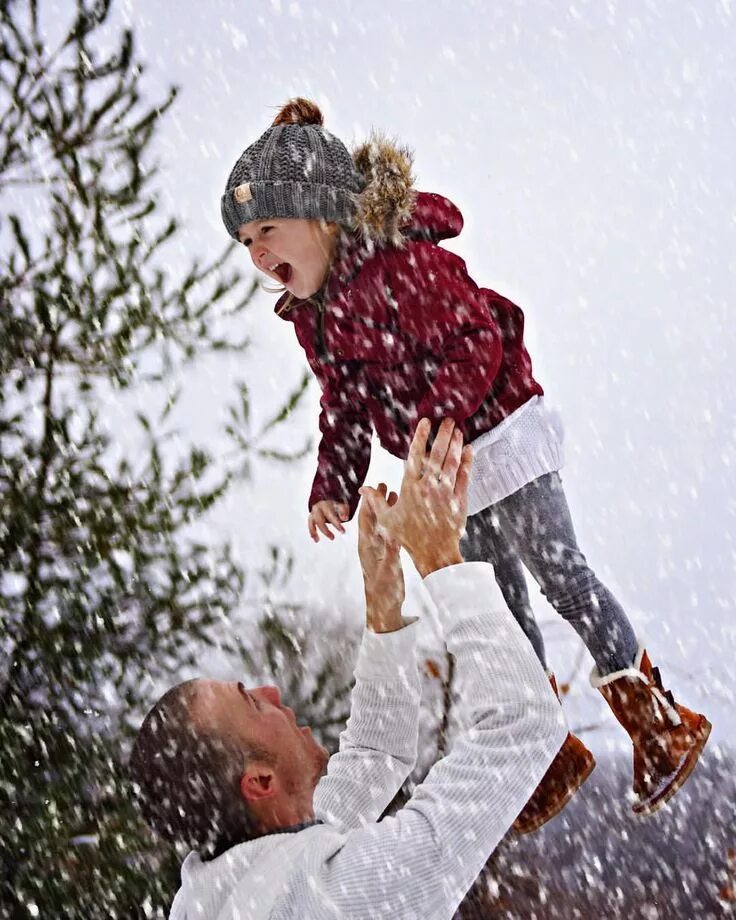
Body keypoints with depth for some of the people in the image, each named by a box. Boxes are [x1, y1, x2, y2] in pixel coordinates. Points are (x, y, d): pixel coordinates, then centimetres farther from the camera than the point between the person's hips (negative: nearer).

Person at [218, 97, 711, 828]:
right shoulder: (310, 314, 5)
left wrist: (426, 428, -31)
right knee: (497, 604, 11)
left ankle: (660, 721, 8)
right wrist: (333, 487, 1)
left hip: (498, 436, -8)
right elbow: (344, 405, 11)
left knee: (558, 574, -5)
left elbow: (478, 344, -24)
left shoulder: (402, 265, -22)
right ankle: (551, 753, 22)